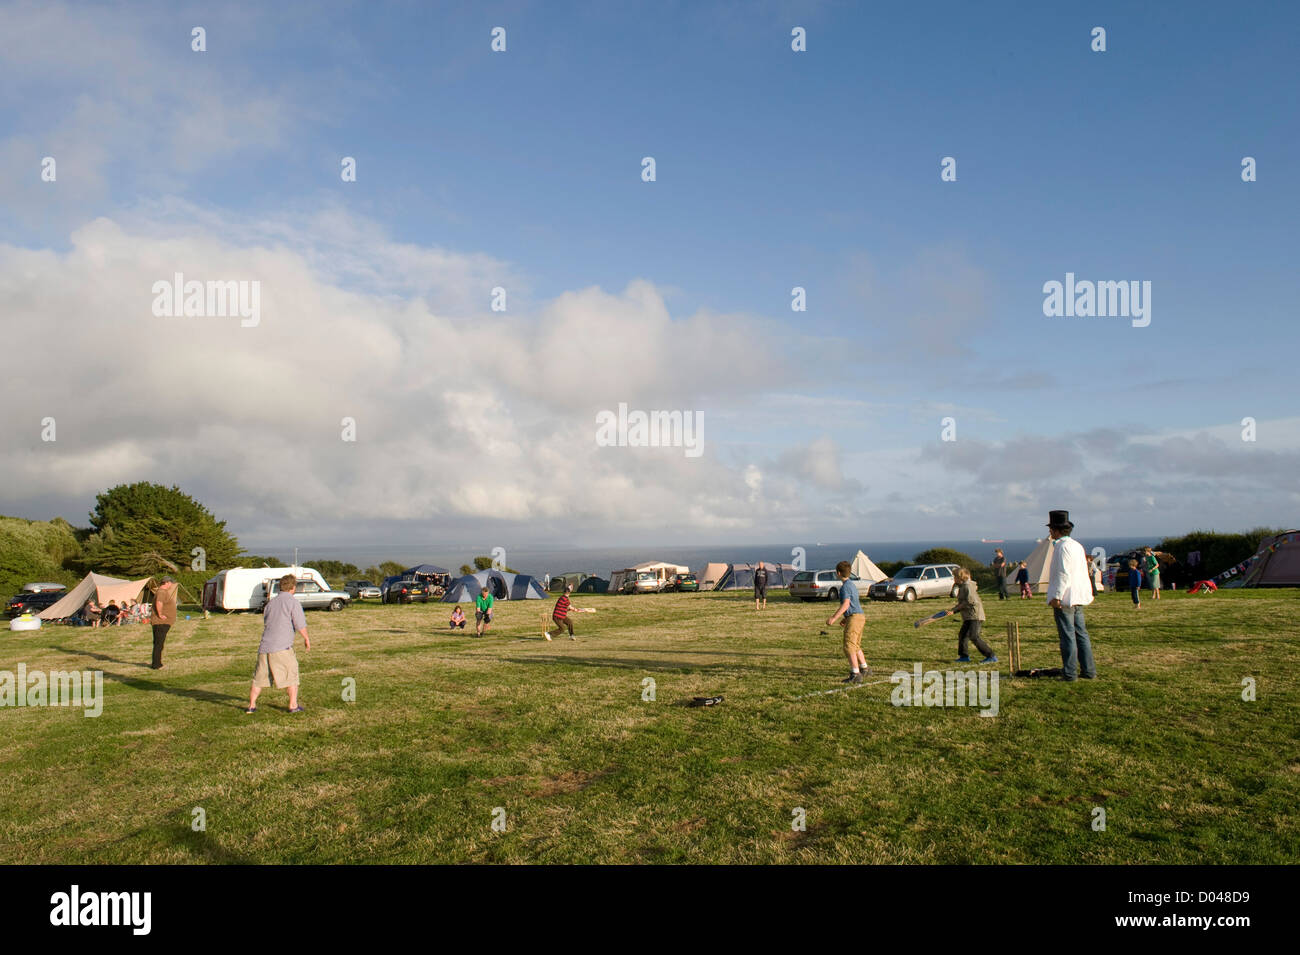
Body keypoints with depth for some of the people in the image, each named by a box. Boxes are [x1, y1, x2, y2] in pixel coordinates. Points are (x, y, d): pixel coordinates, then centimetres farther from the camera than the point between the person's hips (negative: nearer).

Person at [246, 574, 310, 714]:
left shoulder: (271, 602, 15)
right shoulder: (292, 602, -4)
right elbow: (300, 624, -10)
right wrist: (306, 638, 6)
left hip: (264, 646, 6)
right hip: (282, 647, -6)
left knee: (259, 677, 14)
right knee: (291, 676, 6)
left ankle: (251, 705, 18)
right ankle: (293, 705, 7)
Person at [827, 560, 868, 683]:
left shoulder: (845, 586, -12)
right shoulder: (852, 584, 18)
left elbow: (846, 604, -23)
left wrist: (834, 618, -25)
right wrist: (845, 618, 30)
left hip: (854, 618, -10)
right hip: (859, 616, 10)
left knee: (849, 647, -11)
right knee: (856, 645, 23)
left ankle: (855, 674, -14)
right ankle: (864, 668, 36)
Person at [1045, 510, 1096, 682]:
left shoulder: (1063, 546, -14)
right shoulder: (1077, 545, 15)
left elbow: (1064, 573, -20)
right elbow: (1083, 572, 19)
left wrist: (1056, 596, -21)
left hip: (1064, 598, -9)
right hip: (1078, 597, 9)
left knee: (1068, 636, -4)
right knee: (1081, 634, 13)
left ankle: (1070, 673, 1)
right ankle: (1088, 671, 17)